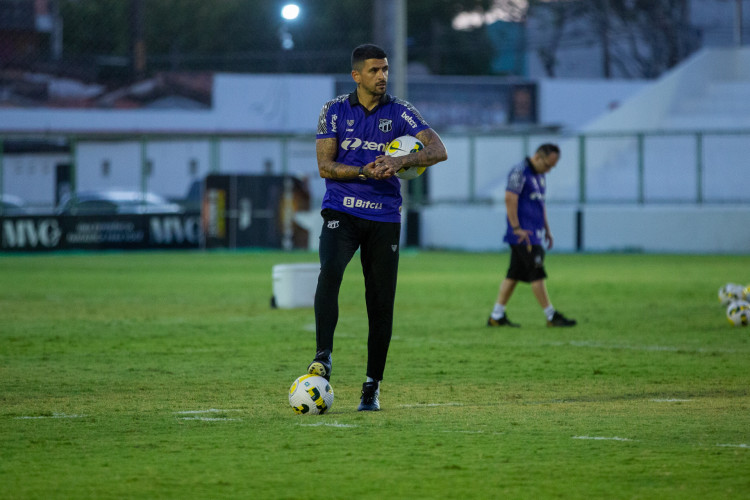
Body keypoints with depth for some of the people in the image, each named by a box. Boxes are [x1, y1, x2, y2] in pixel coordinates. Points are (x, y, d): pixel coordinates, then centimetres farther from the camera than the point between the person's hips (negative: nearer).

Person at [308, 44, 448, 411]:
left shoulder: (400, 112, 3)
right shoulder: (335, 111, 3)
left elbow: (438, 150, -7)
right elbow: (325, 166, -3)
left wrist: (401, 161, -24)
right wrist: (364, 171, -19)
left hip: (384, 217, 1)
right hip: (341, 211, -1)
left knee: (381, 302, 0)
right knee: (330, 270, -29)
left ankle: (372, 387, 10)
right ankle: (323, 357, -32)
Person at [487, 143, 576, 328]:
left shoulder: (539, 175, 18)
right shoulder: (519, 172, -12)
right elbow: (510, 199, -18)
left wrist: (546, 229, 25)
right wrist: (517, 228, -21)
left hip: (534, 233, 10)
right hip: (523, 235, -10)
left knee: (514, 274, 9)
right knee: (537, 274, -8)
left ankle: (496, 316, 12)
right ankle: (552, 316, -6)